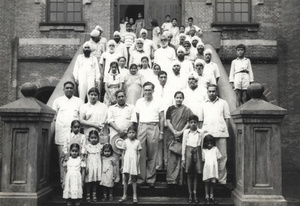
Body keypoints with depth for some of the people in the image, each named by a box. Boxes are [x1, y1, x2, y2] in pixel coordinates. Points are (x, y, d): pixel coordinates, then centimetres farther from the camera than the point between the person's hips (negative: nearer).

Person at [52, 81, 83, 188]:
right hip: (61, 134, 0)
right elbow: (53, 116, 15)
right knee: (62, 158, -2)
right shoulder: (58, 101, 14)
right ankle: (63, 181, 3)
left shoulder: (78, 101, 15)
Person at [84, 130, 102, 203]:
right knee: (89, 181, 3)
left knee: (96, 180, 7)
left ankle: (94, 194, 19)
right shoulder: (87, 147, -2)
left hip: (97, 166, 2)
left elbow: (101, 157, 9)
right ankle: (88, 194, 15)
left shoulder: (100, 146, 3)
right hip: (89, 166, -2)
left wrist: (101, 166, 6)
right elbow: (84, 157, -1)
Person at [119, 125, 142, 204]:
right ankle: (124, 195, 13)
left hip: (134, 162, -1)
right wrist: (123, 164, 3)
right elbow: (123, 153, 7)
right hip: (127, 161, 1)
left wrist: (137, 164, -7)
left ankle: (135, 196, 12)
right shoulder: (125, 142, 3)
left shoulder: (137, 142, 0)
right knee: (125, 179, 5)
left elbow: (139, 154, 1)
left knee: (134, 179, 5)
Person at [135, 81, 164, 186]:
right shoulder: (139, 102, 13)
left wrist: (161, 132, 2)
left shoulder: (157, 102, 8)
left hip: (154, 127, -1)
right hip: (142, 127, 1)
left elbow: (161, 118, 7)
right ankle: (140, 178, 6)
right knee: (141, 154, -1)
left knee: (152, 155, 1)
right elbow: (136, 117, 14)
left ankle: (151, 179, 8)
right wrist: (135, 130, 6)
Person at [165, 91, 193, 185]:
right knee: (171, 157, -3)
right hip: (171, 135, 1)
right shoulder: (170, 109, 10)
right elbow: (168, 122, 4)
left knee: (180, 157, -2)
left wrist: (181, 132, -10)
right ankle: (171, 179, -2)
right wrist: (175, 132, -9)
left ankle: (179, 180, 3)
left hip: (182, 136, 0)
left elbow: (189, 122, 1)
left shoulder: (186, 110, 7)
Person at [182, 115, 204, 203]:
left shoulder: (201, 132, 1)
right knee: (189, 174, 4)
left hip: (197, 153, 0)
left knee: (196, 174, 5)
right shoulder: (186, 132, 2)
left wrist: (203, 158, 3)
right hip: (189, 153, 0)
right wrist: (183, 158, 3)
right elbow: (183, 145, 5)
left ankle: (195, 194, 13)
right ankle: (190, 194, 12)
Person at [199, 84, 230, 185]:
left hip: (221, 133, -1)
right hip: (207, 134, 1)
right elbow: (201, 120, 16)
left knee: (222, 157, -2)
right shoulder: (204, 104, 17)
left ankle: (222, 179, 3)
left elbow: (227, 118, 11)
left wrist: (224, 129, 0)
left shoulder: (223, 103, 14)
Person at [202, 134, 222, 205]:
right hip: (207, 168, -1)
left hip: (214, 168, 1)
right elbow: (203, 159, 6)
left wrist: (213, 162, 2)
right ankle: (207, 197, 12)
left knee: (213, 182, 1)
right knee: (207, 182, 2)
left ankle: (211, 196, 14)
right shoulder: (204, 150, 5)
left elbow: (218, 157, 11)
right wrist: (208, 162, -4)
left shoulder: (215, 149, 9)